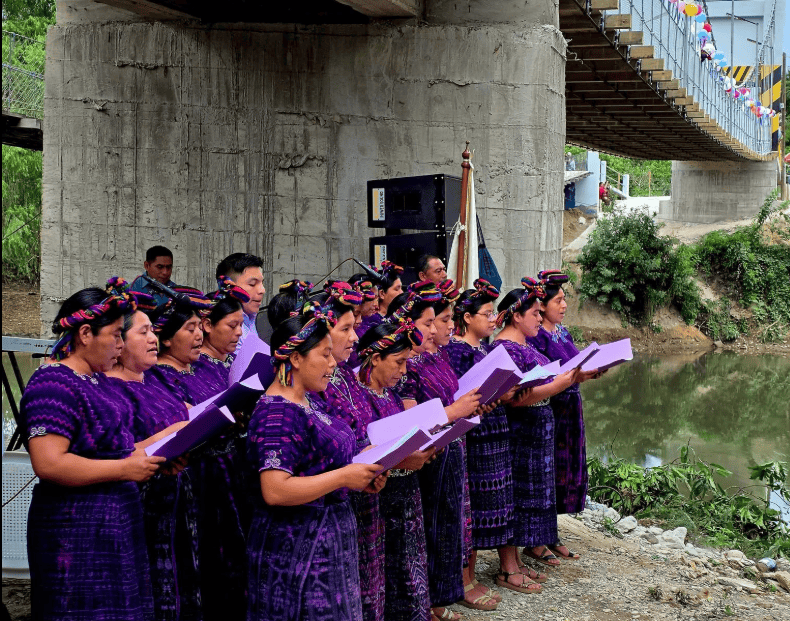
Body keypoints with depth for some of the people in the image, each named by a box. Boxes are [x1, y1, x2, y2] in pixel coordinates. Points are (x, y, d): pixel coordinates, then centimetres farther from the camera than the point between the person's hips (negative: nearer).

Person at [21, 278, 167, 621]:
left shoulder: (96, 379, 15)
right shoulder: (53, 384, -16)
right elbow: (49, 464, -26)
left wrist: (153, 455, 6)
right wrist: (125, 469, -20)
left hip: (115, 526, 10)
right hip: (77, 534, -10)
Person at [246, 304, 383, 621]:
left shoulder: (308, 400, 11)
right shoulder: (277, 413, -20)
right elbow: (275, 491, -28)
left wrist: (359, 476, 4)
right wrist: (344, 477, -22)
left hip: (327, 541, 10)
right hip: (296, 547, -10)